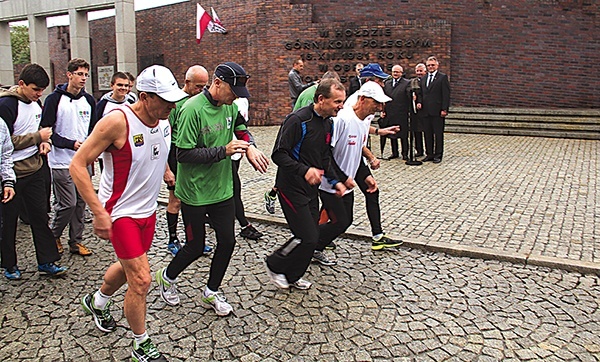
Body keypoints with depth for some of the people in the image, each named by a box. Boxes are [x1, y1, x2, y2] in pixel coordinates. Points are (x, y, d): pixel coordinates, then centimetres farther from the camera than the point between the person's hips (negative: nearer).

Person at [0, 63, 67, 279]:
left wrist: (44, 142, 0)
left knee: (40, 216, 10)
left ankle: (47, 261, 19)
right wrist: (38, 137, -17)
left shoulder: (36, 103, 7)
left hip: (34, 169, 7)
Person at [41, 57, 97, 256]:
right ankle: (53, 236, 18)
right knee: (68, 204, -6)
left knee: (81, 203, 9)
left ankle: (76, 241, 21)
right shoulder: (55, 99, -6)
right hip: (62, 162, -5)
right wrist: (71, 144, -18)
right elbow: (46, 130, -9)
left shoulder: (89, 100, 11)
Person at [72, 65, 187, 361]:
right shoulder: (117, 121, -23)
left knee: (129, 267, 24)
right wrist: (99, 212, -24)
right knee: (141, 280, -6)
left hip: (148, 211, 7)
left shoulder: (164, 120, -3)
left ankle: (97, 302, 55)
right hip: (120, 213, -7)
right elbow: (78, 165, -20)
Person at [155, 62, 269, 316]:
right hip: (195, 193, -6)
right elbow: (183, 154, -22)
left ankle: (211, 292, 29)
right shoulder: (193, 109, -20)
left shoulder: (229, 106, 1)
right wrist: (223, 151, -25)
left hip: (222, 189, 6)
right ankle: (167, 277, 39)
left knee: (227, 241, 8)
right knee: (195, 247, 8)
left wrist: (250, 147, -7)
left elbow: (241, 129, 16)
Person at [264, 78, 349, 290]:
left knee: (311, 237, 11)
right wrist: (304, 170, -33)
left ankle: (293, 276, 32)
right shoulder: (298, 120, -19)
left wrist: (336, 181, 4)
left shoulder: (327, 124, 8)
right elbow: (278, 154, -22)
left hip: (311, 189, 9)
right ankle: (275, 265, 15)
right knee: (308, 237, -9)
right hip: (291, 188, -9)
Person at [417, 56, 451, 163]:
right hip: (425, 111, 5)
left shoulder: (443, 77, 0)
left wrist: (444, 109, -13)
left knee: (438, 134, 1)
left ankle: (438, 155, 8)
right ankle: (429, 154, 18)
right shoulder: (423, 79, 17)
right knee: (427, 134, 9)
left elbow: (446, 95, -6)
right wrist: (419, 102, 3)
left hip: (437, 112, -5)